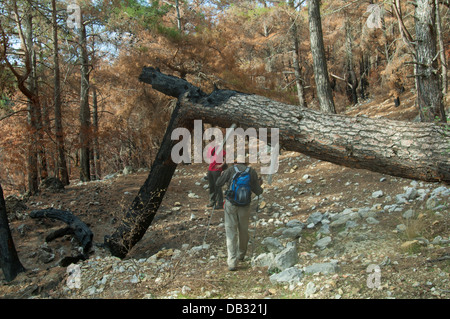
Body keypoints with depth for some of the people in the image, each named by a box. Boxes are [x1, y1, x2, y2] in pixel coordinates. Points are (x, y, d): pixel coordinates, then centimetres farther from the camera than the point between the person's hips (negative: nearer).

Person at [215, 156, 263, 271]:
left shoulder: (230, 169, -1)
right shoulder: (252, 172, 2)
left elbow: (218, 184, 2)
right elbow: (258, 192, 2)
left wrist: (223, 175, 22)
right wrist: (259, 185, 24)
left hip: (230, 204, -1)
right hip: (245, 206, 2)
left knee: (231, 232, 1)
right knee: (243, 230, 20)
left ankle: (232, 262, -7)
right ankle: (241, 255, 41)